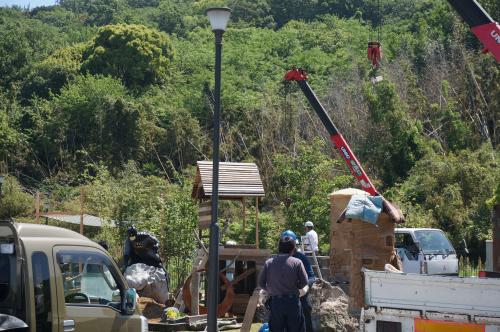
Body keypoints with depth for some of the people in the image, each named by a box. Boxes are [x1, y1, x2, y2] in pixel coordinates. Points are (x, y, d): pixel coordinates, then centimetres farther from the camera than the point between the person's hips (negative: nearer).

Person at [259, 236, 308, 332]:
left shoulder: (269, 263, 1)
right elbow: (304, 283, -5)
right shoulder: (297, 262, -4)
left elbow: (261, 283, 2)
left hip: (276, 302, 2)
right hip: (292, 301, -1)